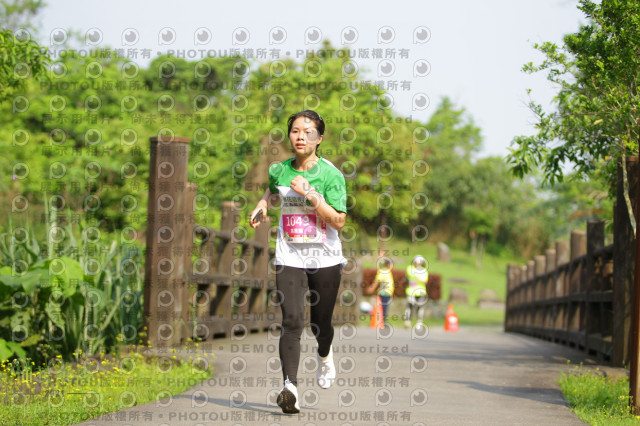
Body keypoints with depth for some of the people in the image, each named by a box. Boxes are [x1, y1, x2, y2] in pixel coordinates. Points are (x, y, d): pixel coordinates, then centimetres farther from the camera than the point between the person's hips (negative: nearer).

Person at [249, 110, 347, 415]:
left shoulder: (330, 174, -9)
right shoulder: (279, 171, 3)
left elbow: (339, 221, -16)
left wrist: (310, 194, -22)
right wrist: (263, 204, 9)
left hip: (325, 259, -1)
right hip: (289, 259, 1)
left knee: (320, 323, 11)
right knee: (292, 321, -16)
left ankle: (324, 356, 47)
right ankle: (290, 387, -23)